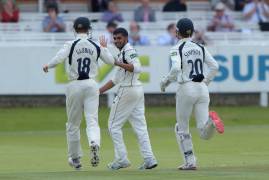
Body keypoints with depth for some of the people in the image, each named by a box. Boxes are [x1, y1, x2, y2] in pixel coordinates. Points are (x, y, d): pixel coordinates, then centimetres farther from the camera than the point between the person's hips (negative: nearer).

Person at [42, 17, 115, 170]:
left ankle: (75, 158, 21)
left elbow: (59, 59, -19)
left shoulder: (71, 45, -5)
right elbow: (111, 61, 13)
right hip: (91, 85, 1)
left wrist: (47, 66, 0)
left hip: (75, 87, -1)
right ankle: (94, 143, -37)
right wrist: (104, 48, 28)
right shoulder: (96, 46, 4)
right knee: (92, 120, -4)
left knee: (73, 123, 12)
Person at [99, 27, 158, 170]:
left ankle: (122, 159, -4)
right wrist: (99, 91, 25)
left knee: (114, 125, -2)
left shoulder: (129, 51, -8)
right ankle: (149, 159, -1)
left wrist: (118, 63, -28)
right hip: (137, 90, 10)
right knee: (140, 126, 5)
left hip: (128, 91, -10)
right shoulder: (122, 53, 22)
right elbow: (116, 79, 27)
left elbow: (137, 68, -26)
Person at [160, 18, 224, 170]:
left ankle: (190, 162, 9)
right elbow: (214, 66, 8)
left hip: (186, 89, -4)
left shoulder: (177, 49, -2)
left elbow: (176, 68, -19)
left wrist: (166, 81, -3)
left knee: (182, 128, 15)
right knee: (205, 134, -2)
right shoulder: (200, 48, 13)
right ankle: (210, 121, -35)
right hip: (202, 89, 4)